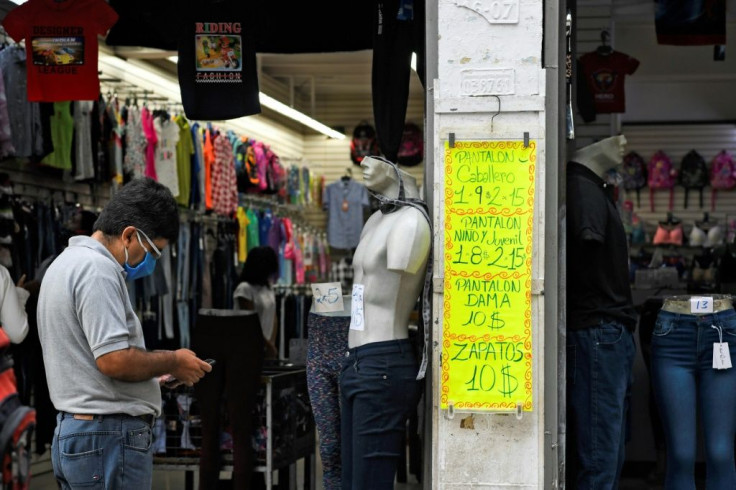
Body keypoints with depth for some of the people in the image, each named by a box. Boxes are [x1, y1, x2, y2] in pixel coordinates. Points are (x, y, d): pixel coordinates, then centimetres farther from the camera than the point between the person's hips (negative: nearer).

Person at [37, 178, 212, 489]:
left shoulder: (67, 262, 18)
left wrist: (155, 369, 15)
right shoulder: (97, 270, -16)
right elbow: (114, 360, -23)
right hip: (109, 437, -11)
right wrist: (172, 362, -8)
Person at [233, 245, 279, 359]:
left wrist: (272, 344, 0)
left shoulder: (268, 288, 11)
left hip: (266, 345, 7)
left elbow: (273, 319, 10)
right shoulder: (245, 289, -12)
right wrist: (268, 345, -12)